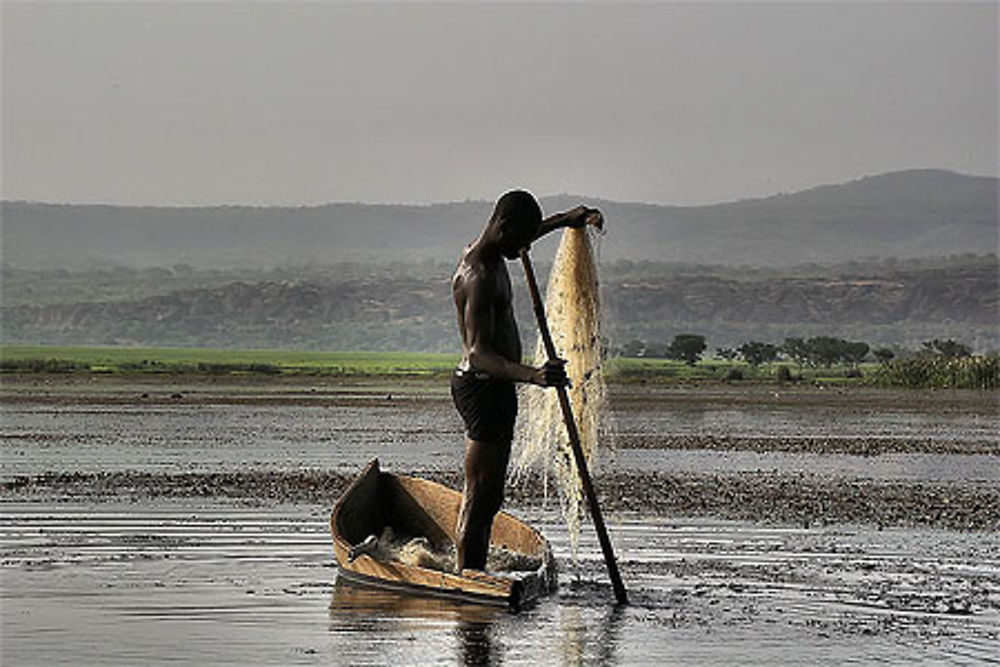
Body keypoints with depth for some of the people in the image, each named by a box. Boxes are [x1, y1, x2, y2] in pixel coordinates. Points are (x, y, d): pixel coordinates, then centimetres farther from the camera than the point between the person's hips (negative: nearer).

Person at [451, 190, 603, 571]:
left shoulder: (489, 255, 9)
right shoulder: (479, 276, -22)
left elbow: (523, 235, 36)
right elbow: (477, 353, -32)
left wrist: (566, 220, 37)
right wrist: (531, 376, -46)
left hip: (495, 388, 11)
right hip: (481, 387, -11)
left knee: (489, 495, 13)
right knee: (480, 493, -9)